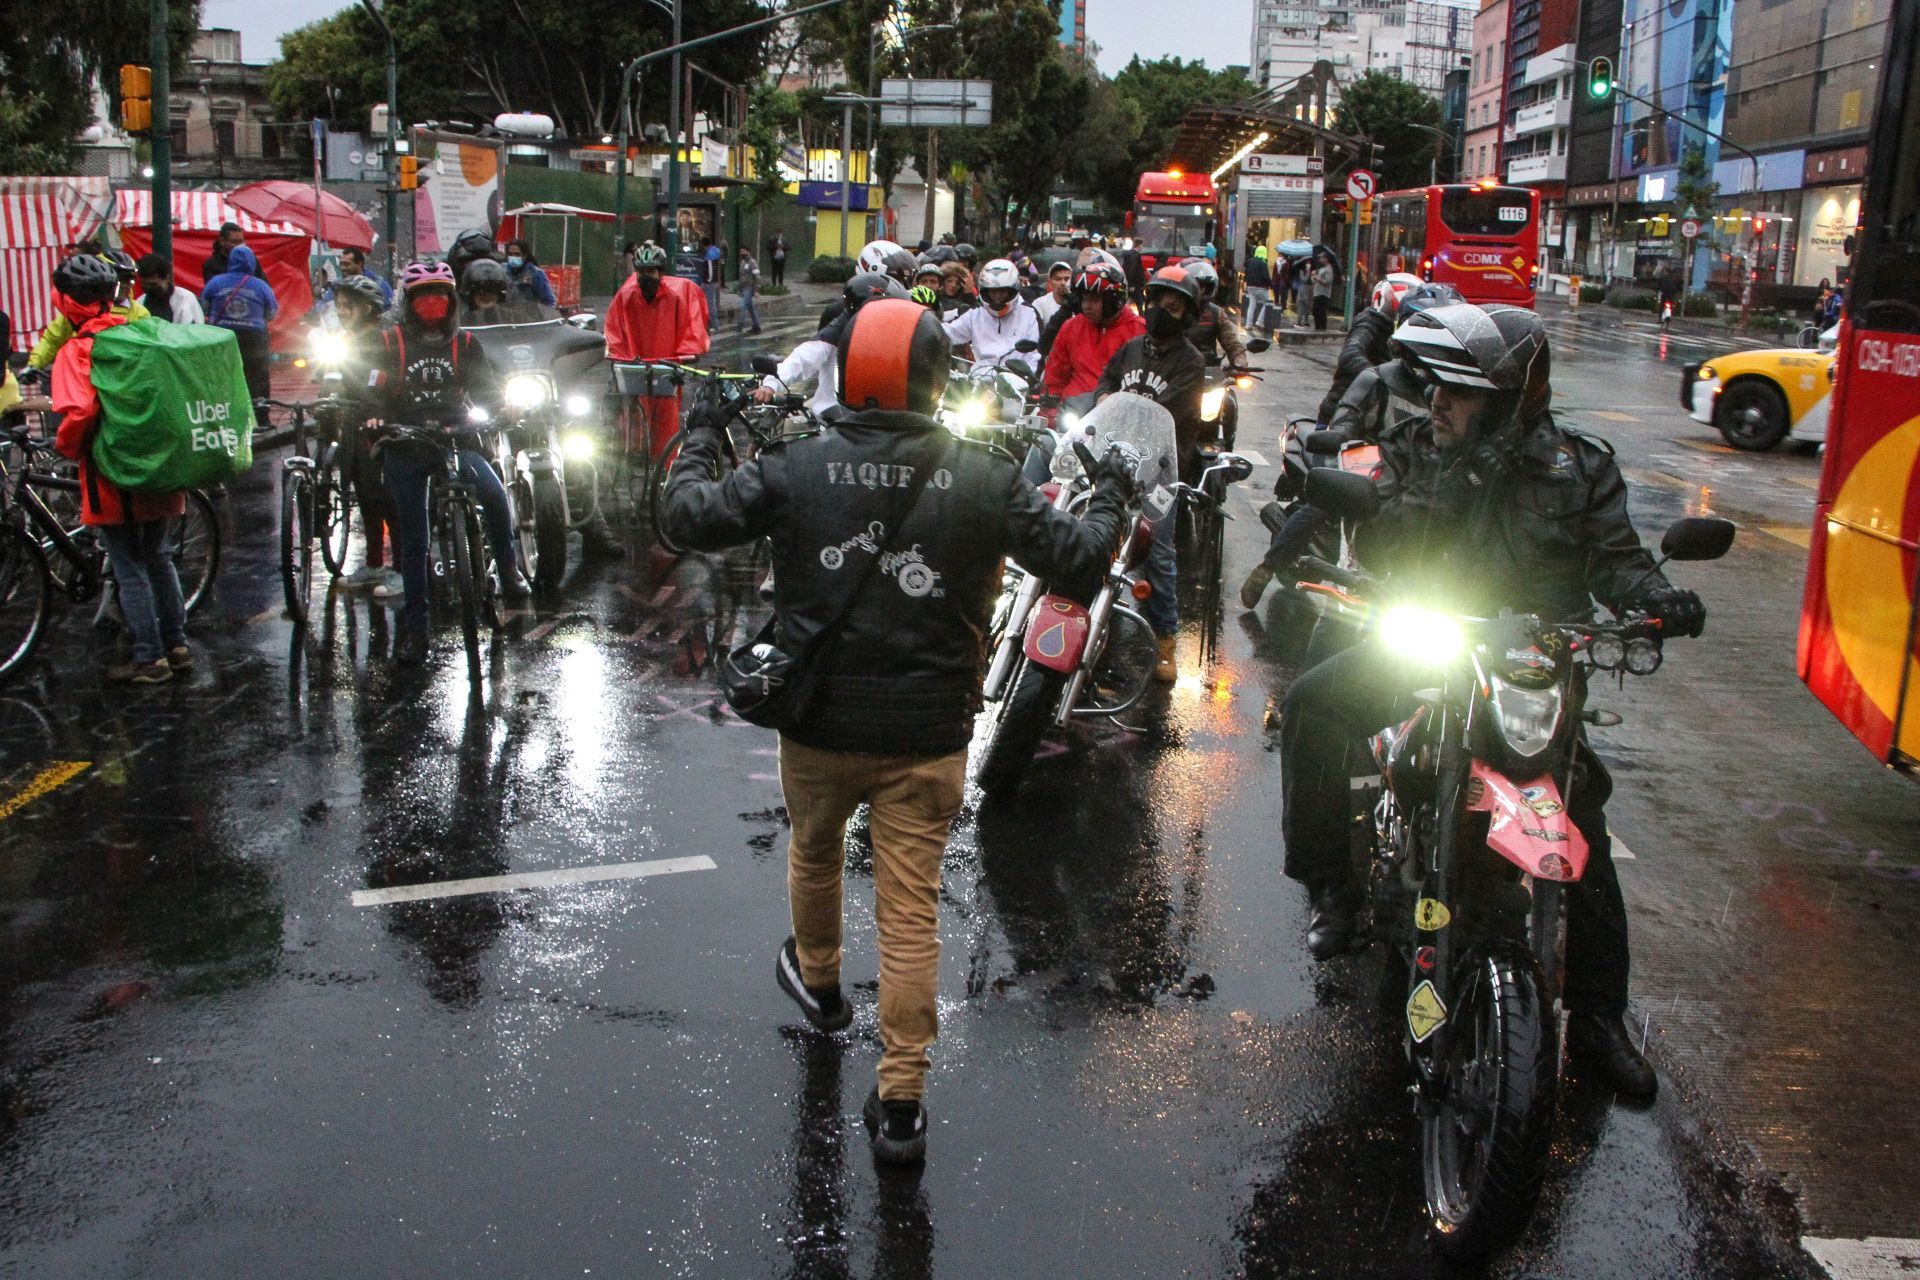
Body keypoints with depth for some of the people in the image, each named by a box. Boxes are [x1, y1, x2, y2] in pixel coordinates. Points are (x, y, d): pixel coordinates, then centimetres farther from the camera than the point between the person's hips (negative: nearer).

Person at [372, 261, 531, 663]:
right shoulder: (390, 343, 6)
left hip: (456, 440, 0)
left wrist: (497, 412, -21)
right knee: (413, 538, 2)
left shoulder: (464, 343, 8)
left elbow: (487, 389, 1)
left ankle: (508, 569, -9)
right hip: (405, 448, 0)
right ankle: (415, 624, 12)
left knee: (494, 494, -30)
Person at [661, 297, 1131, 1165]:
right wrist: (1109, 499, 19)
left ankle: (817, 980, 54)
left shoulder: (798, 467, -9)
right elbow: (1074, 558, -2)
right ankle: (900, 1103, 7)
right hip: (927, 735, -1)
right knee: (911, 909, 5)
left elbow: (691, 519, -5)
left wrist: (700, 440, 14)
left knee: (814, 853, 29)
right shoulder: (982, 479, -9)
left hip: (819, 726, 1)